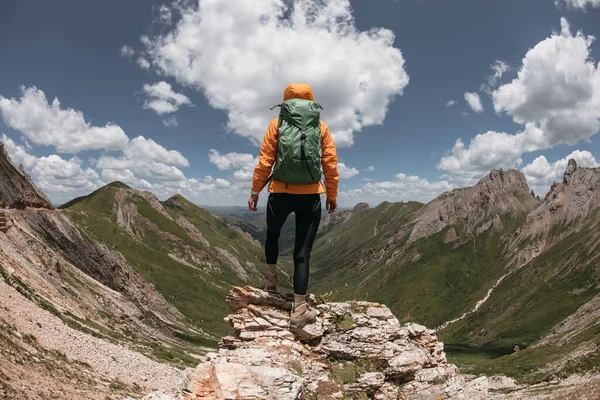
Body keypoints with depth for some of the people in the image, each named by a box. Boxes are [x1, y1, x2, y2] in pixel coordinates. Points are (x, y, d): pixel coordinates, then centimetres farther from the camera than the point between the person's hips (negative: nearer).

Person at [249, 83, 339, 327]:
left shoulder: (277, 124, 5)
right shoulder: (321, 127, 7)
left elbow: (265, 161, 0)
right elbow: (330, 165, 5)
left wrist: (255, 191, 7)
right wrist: (332, 195, 13)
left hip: (280, 193, 0)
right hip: (310, 195, 0)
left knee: (272, 234, 29)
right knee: (303, 252, 3)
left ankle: (271, 279, 36)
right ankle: (299, 310, 2)